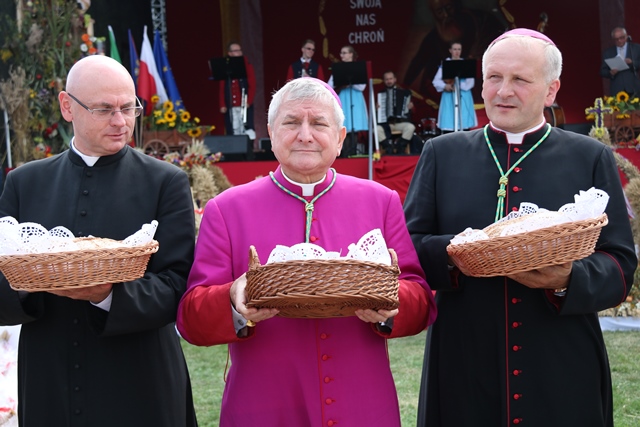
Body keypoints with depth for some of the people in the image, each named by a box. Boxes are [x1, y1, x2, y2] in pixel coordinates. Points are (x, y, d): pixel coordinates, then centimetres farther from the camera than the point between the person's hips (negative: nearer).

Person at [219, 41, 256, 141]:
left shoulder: (247, 66, 4)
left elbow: (252, 86, -1)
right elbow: (222, 88, 9)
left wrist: (248, 101, -12)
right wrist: (222, 105, 1)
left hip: (244, 106, -2)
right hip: (230, 106, 2)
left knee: (246, 131, -7)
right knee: (234, 132, 1)